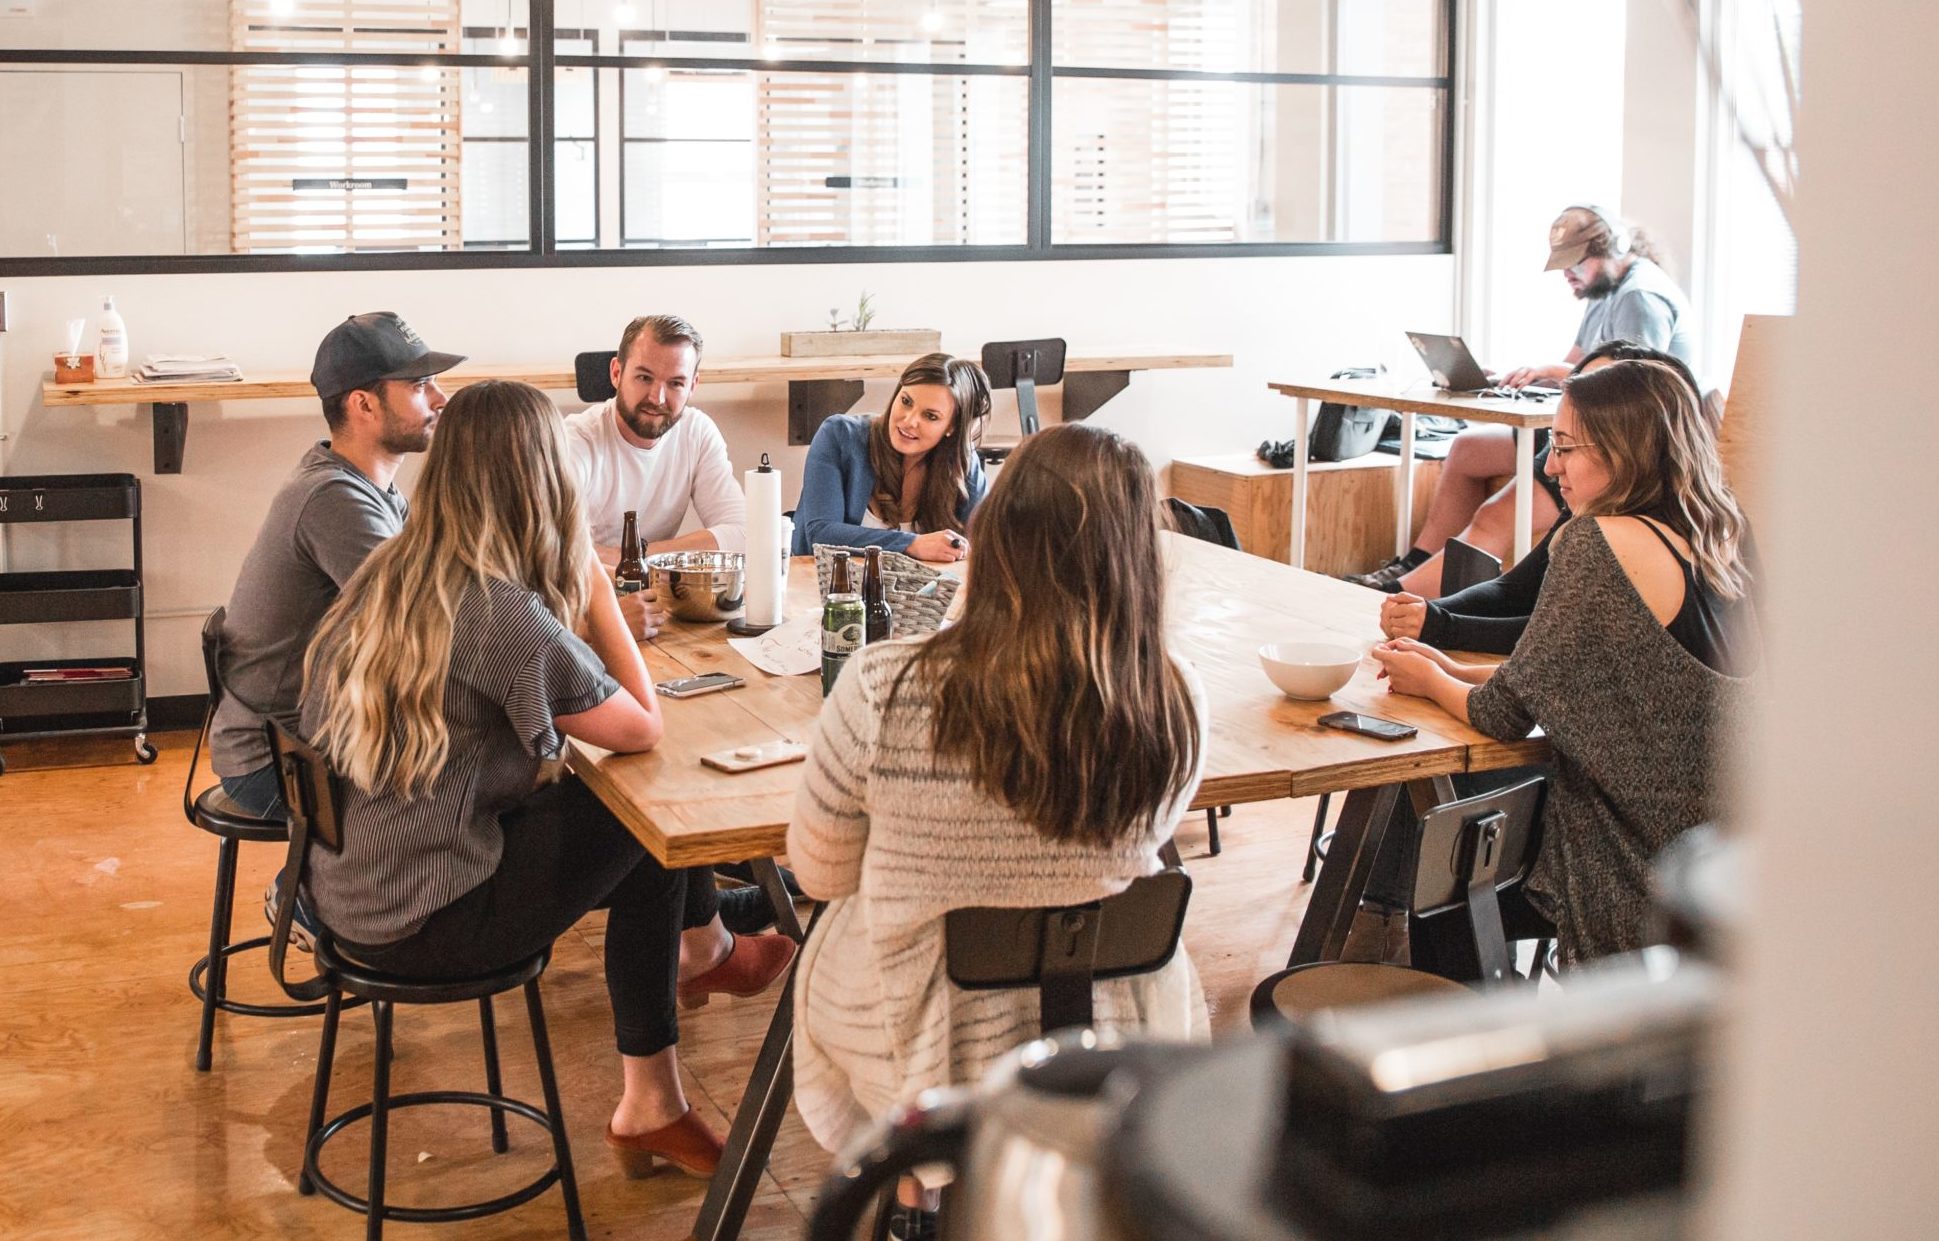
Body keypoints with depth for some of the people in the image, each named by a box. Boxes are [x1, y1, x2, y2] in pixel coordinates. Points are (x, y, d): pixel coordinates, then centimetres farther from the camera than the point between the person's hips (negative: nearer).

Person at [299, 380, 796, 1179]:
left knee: (638, 838, 13)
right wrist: (597, 591, -7)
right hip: (419, 924, -8)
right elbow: (643, 730, -12)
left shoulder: (385, 576, 1)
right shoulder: (505, 616, -23)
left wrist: (578, 604, -1)